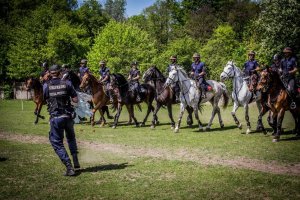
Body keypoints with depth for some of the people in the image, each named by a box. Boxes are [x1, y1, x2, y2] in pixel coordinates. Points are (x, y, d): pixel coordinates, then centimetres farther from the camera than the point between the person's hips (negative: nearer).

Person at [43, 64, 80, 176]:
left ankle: (69, 168, -4)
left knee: (57, 144, 7)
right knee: (71, 138, 27)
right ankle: (75, 161, 23)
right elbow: (76, 100, -2)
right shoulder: (67, 83, -2)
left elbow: (46, 100, 10)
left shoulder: (46, 86, -3)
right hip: (68, 116, 2)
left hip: (55, 118, -2)